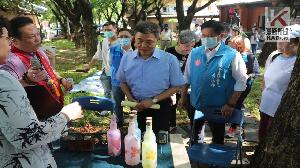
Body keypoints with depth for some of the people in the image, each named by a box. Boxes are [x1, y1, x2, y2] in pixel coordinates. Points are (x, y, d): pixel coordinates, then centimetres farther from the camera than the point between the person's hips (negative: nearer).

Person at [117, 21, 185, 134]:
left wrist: (154, 100, -16)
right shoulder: (126, 58, -2)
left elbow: (176, 86, -8)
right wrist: (130, 99, -6)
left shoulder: (169, 59, -12)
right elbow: (123, 82, 10)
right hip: (136, 107, 3)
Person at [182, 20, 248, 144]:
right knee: (195, 137, 22)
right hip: (196, 105, 4)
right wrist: (184, 96, 6)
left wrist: (230, 104, -15)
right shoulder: (194, 53, -2)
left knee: (217, 139, 16)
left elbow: (241, 81, -12)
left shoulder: (232, 55, -14)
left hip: (218, 107, -3)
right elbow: (187, 77, 6)